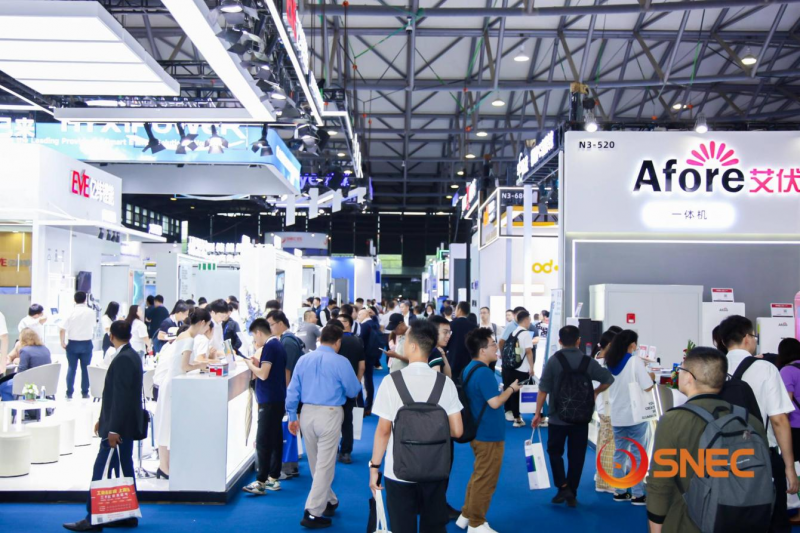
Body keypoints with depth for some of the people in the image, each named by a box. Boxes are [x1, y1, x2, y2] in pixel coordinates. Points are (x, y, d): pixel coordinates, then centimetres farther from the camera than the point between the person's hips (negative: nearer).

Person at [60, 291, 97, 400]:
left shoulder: (71, 312, -10)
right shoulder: (91, 312, -4)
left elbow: (62, 330, -12)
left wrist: (63, 342, -1)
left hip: (73, 343, -1)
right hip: (86, 343, 1)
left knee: (71, 368, 7)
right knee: (85, 368, 8)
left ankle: (69, 393, 9)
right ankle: (85, 392, 11)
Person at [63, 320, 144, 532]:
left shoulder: (123, 359, -18)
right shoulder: (131, 355, 12)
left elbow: (121, 397, -23)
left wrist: (113, 429, -22)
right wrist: (103, 419, 21)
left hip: (120, 426, -10)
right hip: (125, 424, 10)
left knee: (101, 471, -4)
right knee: (124, 469, 13)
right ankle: (128, 515, 19)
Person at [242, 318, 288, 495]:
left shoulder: (269, 346, -14)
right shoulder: (278, 345, 14)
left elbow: (263, 374, -20)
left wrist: (250, 364, -5)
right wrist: (256, 364, 12)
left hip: (269, 401, -10)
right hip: (278, 399, 10)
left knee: (263, 441, -8)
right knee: (275, 439, 12)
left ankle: (261, 482, -8)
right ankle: (274, 479, 17)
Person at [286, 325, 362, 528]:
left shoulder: (303, 359, 5)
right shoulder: (340, 362, -8)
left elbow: (292, 391, 5)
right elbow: (353, 391, 0)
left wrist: (292, 417, 13)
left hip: (307, 413, 5)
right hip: (329, 414, -5)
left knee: (316, 464, 19)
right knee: (325, 465, 1)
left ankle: (329, 501, 36)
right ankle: (313, 513, 0)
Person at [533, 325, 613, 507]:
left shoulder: (554, 360, -11)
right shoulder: (588, 361, -4)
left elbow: (543, 390, -11)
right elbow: (609, 379, -1)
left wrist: (538, 413, -2)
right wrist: (595, 392, 16)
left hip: (558, 417, -2)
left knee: (555, 451, 15)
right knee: (576, 456, 11)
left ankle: (563, 487, 3)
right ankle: (572, 495, 16)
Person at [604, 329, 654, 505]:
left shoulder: (610, 362, 6)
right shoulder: (635, 360, -13)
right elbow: (647, 387, -16)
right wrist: (650, 376, 3)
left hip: (616, 415, 6)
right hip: (635, 414, -6)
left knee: (620, 453, 12)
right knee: (637, 454, 2)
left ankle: (619, 491, 17)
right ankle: (637, 494, 7)